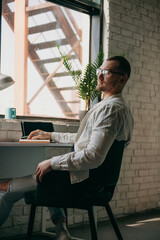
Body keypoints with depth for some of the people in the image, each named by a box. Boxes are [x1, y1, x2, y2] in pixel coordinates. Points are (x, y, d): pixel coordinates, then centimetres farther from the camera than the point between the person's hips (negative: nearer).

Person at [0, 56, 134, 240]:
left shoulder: (110, 107, -21)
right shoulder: (121, 107, 13)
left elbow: (94, 156, -30)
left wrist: (51, 163, -20)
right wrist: (50, 135, 26)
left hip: (81, 182, -10)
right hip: (99, 178, 10)